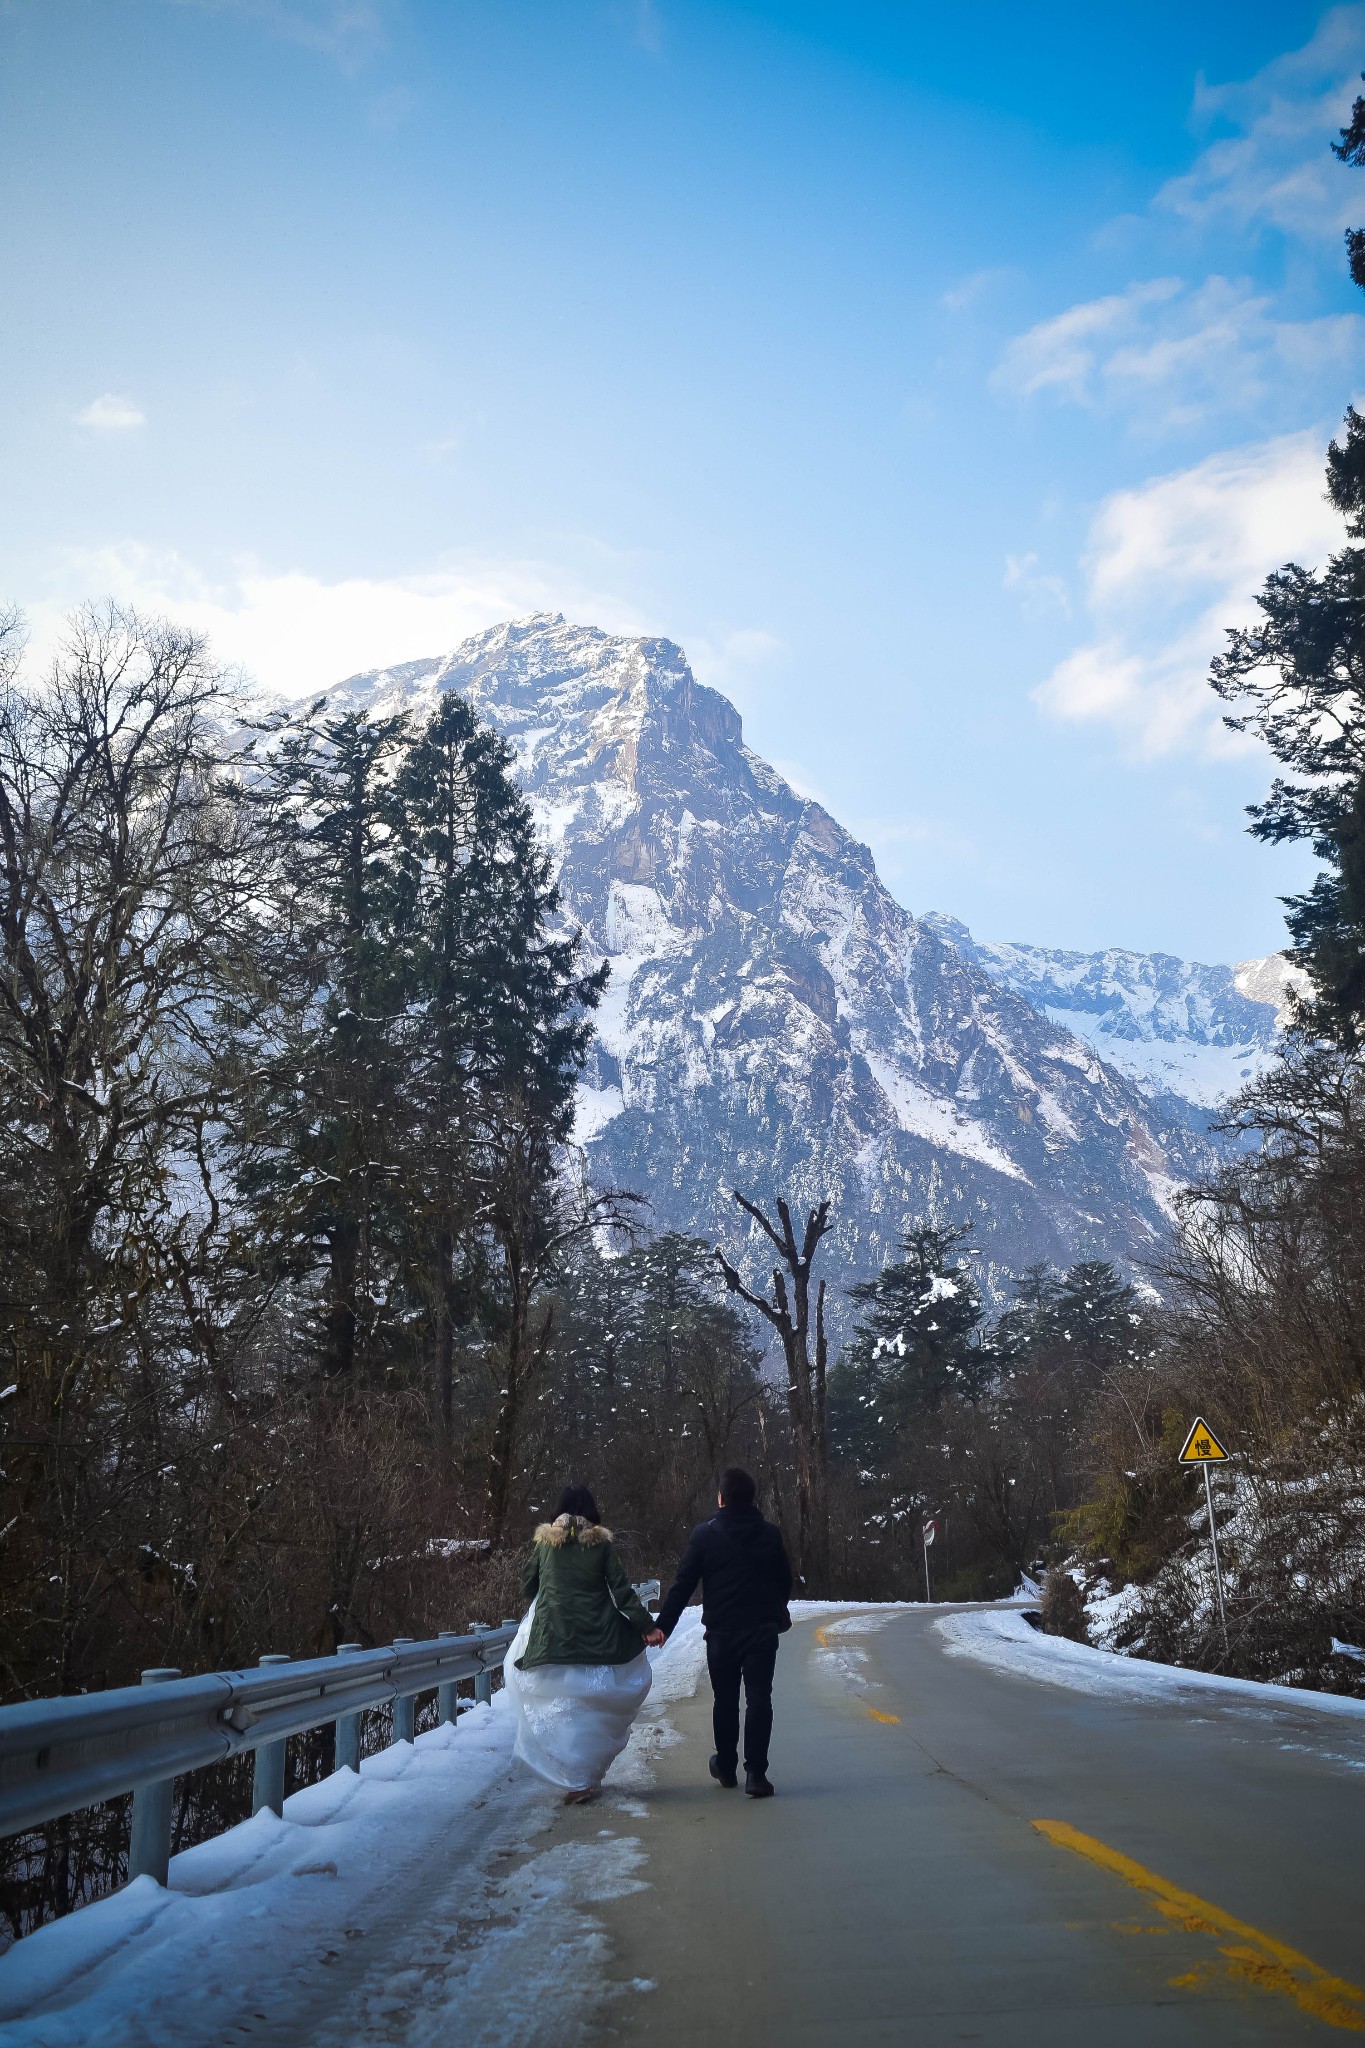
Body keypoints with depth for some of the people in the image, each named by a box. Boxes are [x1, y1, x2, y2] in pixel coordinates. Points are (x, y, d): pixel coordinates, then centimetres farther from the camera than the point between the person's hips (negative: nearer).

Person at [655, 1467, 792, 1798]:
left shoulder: (705, 1534, -6)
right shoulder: (770, 1535, 1)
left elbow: (683, 1585, -7)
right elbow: (785, 1582, 13)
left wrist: (663, 1625, -4)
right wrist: (778, 1614, 32)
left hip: (721, 1632, 0)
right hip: (762, 1631, 0)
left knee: (725, 1700, 14)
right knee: (759, 1699, 0)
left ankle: (726, 1767, 26)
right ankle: (755, 1773, -9)